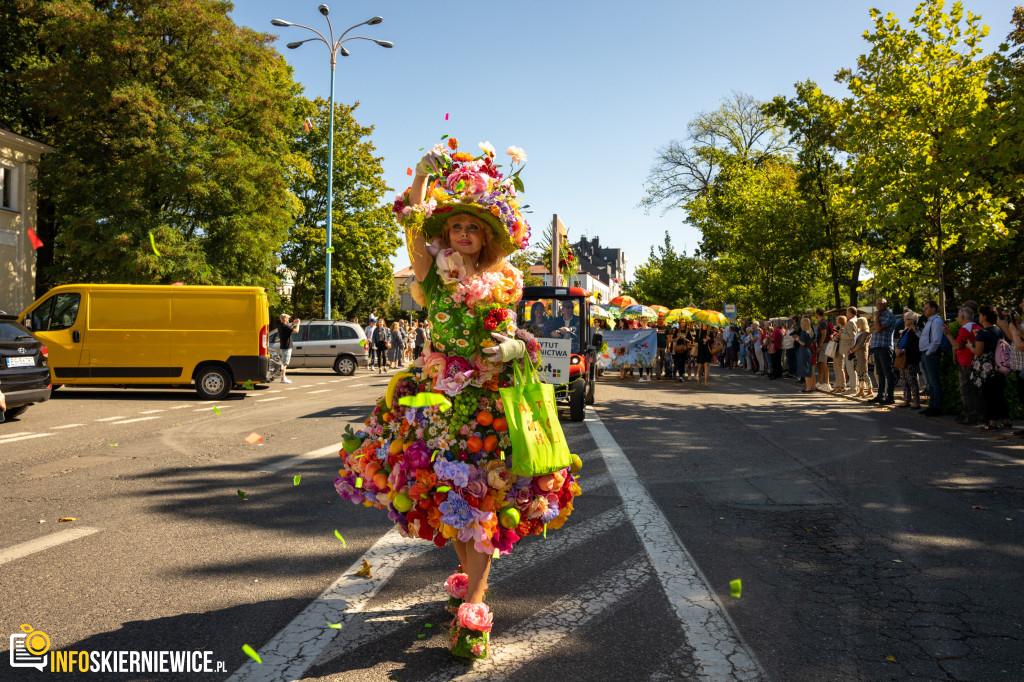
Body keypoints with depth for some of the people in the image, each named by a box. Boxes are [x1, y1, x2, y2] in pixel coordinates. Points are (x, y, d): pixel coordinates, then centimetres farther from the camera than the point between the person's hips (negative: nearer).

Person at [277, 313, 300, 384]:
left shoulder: (280, 325, 9)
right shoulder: (284, 326, -20)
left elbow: (289, 329, 25)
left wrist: (293, 323, 17)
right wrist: (298, 323, -6)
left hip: (283, 347, 10)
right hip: (286, 347, -10)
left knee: (284, 363, 17)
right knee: (285, 363, -8)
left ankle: (284, 377, 25)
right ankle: (283, 379, -8)